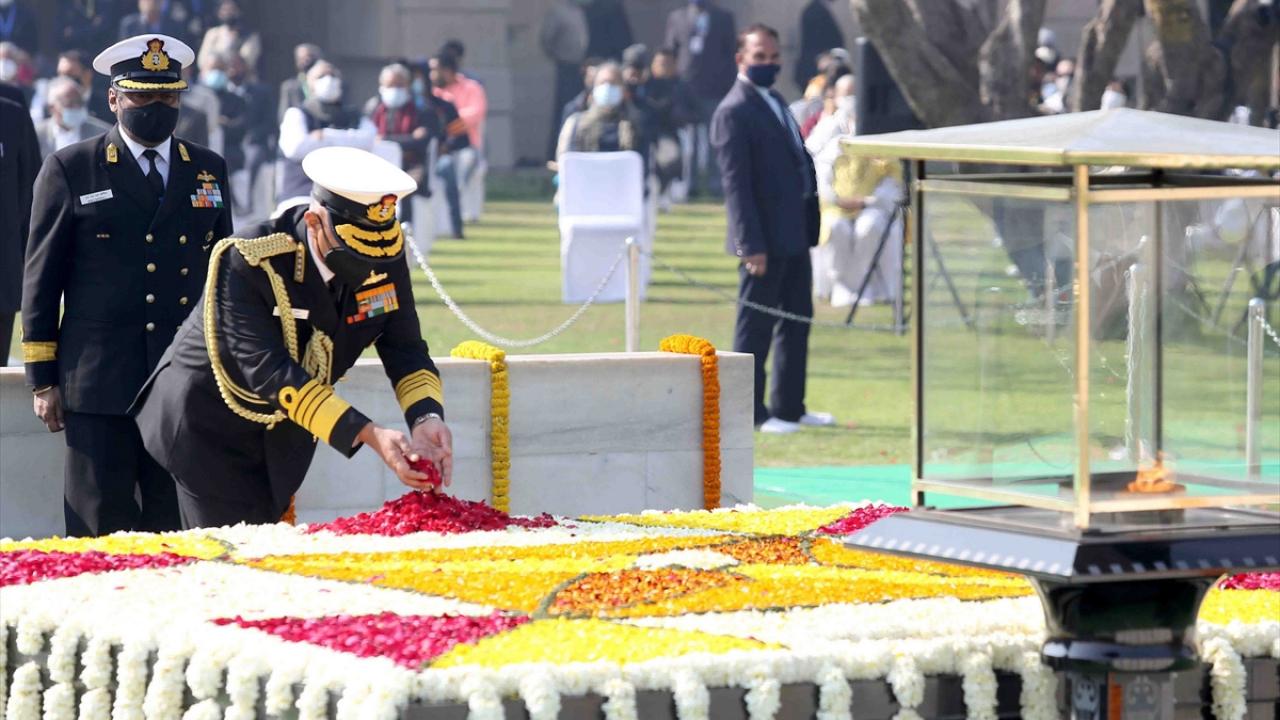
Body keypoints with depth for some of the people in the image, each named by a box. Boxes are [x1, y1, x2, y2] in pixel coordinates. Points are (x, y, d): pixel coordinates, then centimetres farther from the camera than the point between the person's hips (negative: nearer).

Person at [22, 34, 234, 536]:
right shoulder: (70, 170, 3)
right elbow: (41, 280, 3)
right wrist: (42, 381, 0)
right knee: (100, 535, -3)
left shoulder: (209, 171, 13)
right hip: (100, 383, -3)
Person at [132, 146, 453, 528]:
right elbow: (268, 372, -35)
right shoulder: (246, 263, -31)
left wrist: (426, 418, -32)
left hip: (284, 432, 5)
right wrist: (368, 435, -43)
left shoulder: (385, 256, -14)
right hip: (210, 422, -5)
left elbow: (404, 349, -9)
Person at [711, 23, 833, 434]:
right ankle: (750, 412, 6)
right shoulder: (734, 113, -13)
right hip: (765, 240, -9)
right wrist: (751, 244, -22)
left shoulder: (776, 103, 16)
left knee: (796, 321, 14)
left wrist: (810, 225, 14)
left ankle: (789, 407, 22)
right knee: (755, 327, -1)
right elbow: (735, 182, -18)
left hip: (794, 235, 9)